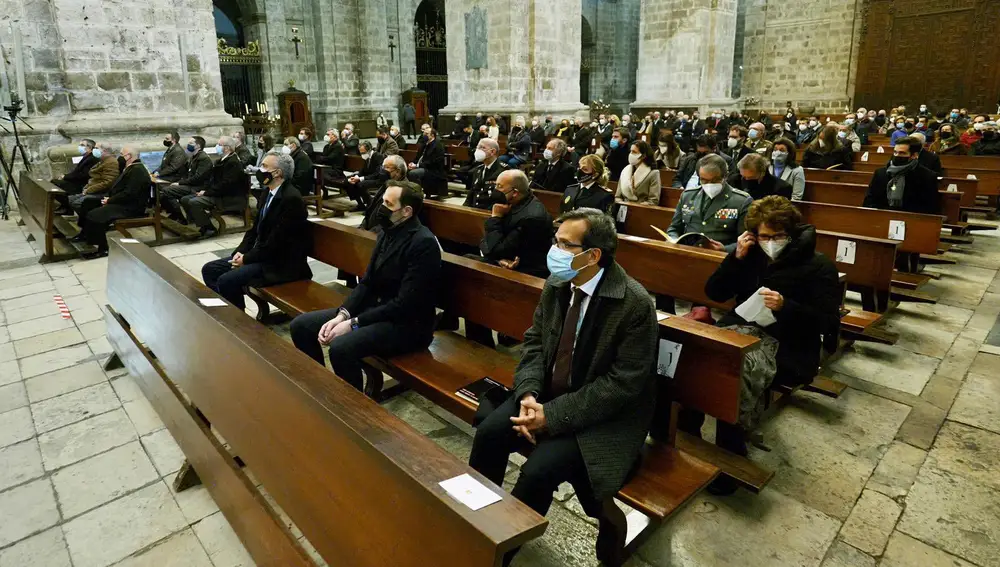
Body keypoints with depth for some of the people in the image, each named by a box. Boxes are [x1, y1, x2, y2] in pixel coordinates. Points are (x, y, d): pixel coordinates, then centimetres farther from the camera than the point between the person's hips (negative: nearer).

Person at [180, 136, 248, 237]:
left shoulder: (234, 163, -16)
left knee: (194, 202, -24)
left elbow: (225, 184, -22)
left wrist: (207, 192, -17)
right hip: (217, 193, 10)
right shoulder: (222, 160, 15)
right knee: (185, 199, 4)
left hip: (230, 198, -10)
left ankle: (209, 229, -10)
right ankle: (201, 225, 7)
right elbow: (213, 178, 18)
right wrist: (204, 190, 1)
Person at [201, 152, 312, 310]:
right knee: (209, 270, 6)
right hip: (260, 254, 10)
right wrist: (241, 252, 1)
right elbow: (255, 229, 16)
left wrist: (246, 259, -13)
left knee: (227, 280, -22)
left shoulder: (291, 199, -20)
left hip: (281, 263, -9)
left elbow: (276, 242, -22)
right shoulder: (269, 192, 9)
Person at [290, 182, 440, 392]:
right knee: (301, 325, 1)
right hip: (374, 308, 9)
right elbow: (367, 282, 9)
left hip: (406, 324, -9)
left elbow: (405, 304, -23)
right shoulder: (387, 233, 6)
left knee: (341, 346, -31)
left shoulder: (423, 243, -20)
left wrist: (353, 324, -20)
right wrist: (342, 314, -8)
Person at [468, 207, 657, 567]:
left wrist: (553, 416, -23)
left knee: (539, 469, -24)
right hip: (547, 394, 6)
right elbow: (534, 341, 6)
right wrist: (528, 394, -13)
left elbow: (622, 383, -22)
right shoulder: (557, 284, -3)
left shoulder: (635, 304, -23)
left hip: (604, 416, -6)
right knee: (488, 433, -12)